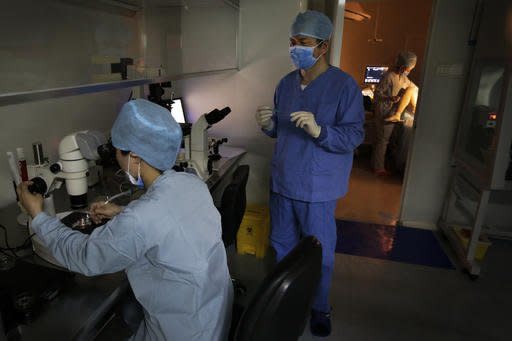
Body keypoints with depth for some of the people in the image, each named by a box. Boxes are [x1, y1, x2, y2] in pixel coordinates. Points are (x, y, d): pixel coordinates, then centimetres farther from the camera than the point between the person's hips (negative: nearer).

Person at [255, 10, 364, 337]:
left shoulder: (344, 85, -12)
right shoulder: (286, 83, 7)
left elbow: (355, 136, -16)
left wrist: (319, 131, -32)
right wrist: (269, 125, -7)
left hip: (317, 187, -5)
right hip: (283, 182, 6)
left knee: (319, 253, 9)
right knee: (281, 246, 19)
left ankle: (320, 309, 34)